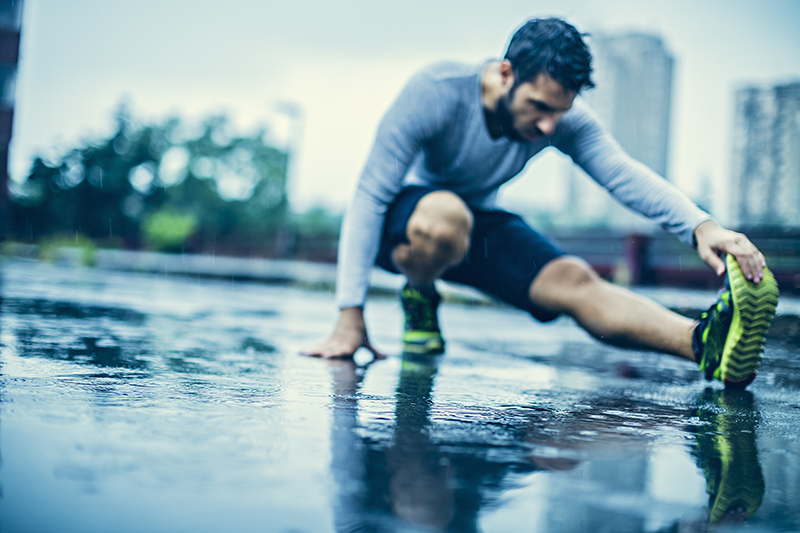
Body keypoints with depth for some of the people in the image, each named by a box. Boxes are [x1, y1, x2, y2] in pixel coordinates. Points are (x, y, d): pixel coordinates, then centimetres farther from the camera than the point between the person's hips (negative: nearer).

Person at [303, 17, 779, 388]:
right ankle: (418, 299, -10)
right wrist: (351, 317, -29)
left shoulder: (566, 118, -17)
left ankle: (706, 342, -42)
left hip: (479, 226, 3)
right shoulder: (436, 92, -30)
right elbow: (370, 198, -27)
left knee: (574, 281, -24)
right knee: (447, 216, -40)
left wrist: (700, 226, -53)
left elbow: (626, 175, -32)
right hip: (401, 221, -3)